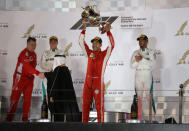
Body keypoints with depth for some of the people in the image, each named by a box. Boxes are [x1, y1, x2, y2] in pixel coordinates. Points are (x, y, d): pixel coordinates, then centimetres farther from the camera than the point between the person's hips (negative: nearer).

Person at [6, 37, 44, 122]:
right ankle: (9, 118, 0)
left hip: (29, 79, 8)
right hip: (20, 78, -8)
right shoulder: (24, 53, -17)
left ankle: (25, 119, 9)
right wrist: (38, 73, -36)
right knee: (15, 98, -4)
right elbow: (27, 66, -29)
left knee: (27, 99, 5)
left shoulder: (34, 54, 11)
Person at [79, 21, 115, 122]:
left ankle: (101, 123, 0)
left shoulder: (104, 54, 2)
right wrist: (84, 29, 7)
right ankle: (84, 123, 10)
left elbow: (111, 45, -11)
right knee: (85, 104, 5)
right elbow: (81, 42, 14)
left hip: (98, 82, -4)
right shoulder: (89, 53, 14)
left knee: (99, 105, -2)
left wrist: (108, 31, -15)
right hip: (88, 82, 4)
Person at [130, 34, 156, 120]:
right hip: (138, 75, 3)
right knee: (139, 97, 1)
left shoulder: (151, 52, 7)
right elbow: (132, 65, 7)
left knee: (149, 97, -10)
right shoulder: (135, 53, 15)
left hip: (148, 75, -3)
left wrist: (142, 58, -13)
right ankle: (139, 117, 4)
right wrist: (137, 61, -12)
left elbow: (152, 63, -9)